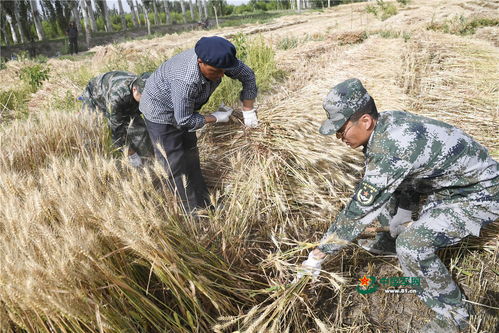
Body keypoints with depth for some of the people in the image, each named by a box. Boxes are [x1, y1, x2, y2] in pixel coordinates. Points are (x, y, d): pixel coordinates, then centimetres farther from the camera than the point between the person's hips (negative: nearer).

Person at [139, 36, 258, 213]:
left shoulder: (217, 60, -23)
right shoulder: (186, 81, -43)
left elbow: (248, 75, -7)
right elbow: (184, 121, -31)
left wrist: (248, 111, -4)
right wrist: (215, 117, -20)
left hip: (184, 109, 8)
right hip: (160, 111, -8)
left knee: (191, 155, 16)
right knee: (176, 164, -4)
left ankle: (204, 203, 31)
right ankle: (195, 212, 9)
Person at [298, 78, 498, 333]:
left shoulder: (391, 147, -36)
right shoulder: (385, 123, -10)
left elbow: (360, 209, -32)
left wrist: (320, 253, -24)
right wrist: (403, 212, 4)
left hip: (479, 193, -9)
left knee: (413, 246, -23)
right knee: (381, 191, 10)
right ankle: (393, 240, 34)